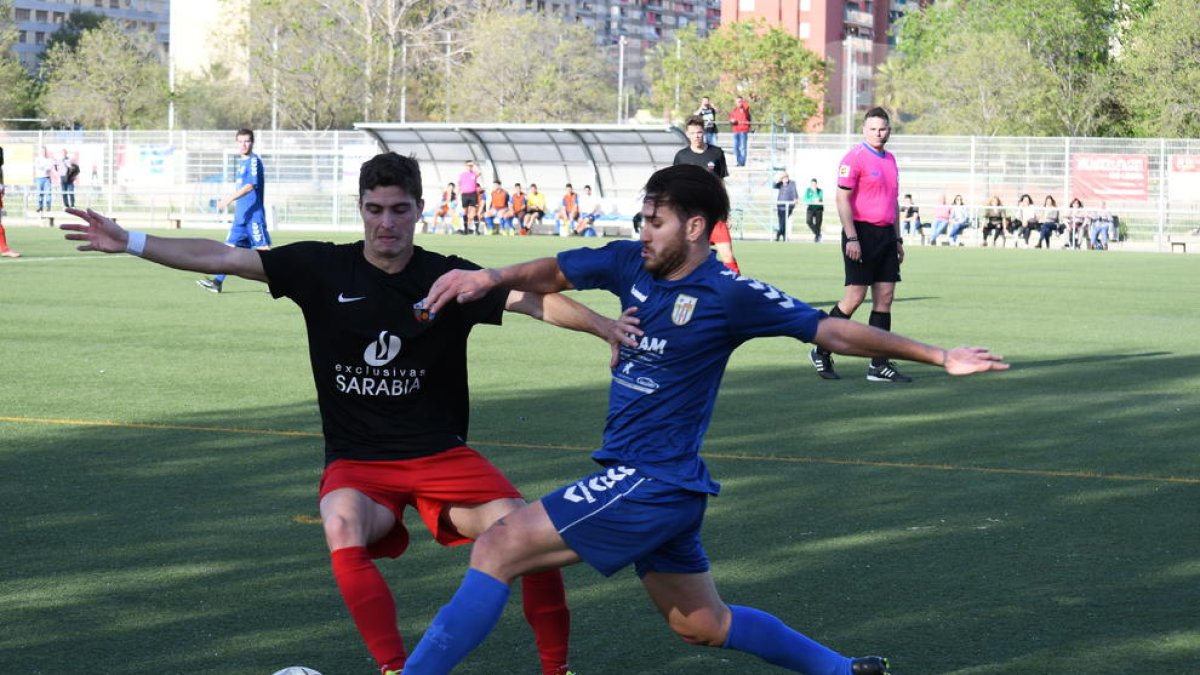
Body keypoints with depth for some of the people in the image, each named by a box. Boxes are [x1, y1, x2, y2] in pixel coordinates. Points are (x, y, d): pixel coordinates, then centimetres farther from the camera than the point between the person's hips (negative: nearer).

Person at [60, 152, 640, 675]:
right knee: (343, 527, -34)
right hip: (357, 462, 0)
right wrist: (129, 242, -6)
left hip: (440, 455, 0)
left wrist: (603, 325, -31)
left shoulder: (449, 279, -4)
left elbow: (533, 300, -14)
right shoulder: (324, 268, -1)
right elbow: (218, 258, -1)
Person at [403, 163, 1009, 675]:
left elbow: (834, 331, -8)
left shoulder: (730, 296, -12)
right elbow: (554, 273, 16)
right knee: (703, 625, 21)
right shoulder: (631, 264, 6)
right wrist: (491, 278, -4)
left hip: (653, 483, -8)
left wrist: (939, 357, -9)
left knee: (498, 547, -16)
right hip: (644, 482, 8)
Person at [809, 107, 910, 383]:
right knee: (855, 296, -7)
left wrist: (897, 238, 20)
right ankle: (821, 352, 8)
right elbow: (843, 199, -13)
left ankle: (879, 365, 5)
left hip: (886, 234, 8)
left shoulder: (890, 160, 16)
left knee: (885, 297, 3)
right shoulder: (854, 158, -8)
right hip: (862, 233, -7)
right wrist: (852, 238, -18)